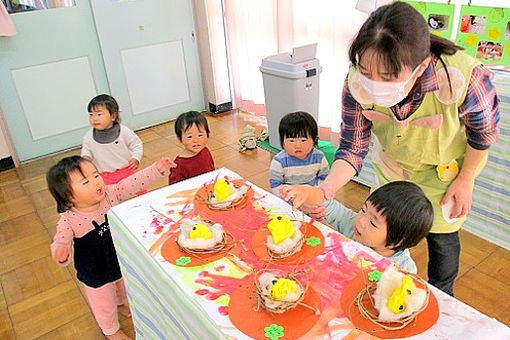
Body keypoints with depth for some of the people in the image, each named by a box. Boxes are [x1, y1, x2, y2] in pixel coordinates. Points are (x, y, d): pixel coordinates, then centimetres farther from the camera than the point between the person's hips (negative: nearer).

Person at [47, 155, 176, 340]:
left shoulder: (110, 194, -22)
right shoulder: (69, 220, -32)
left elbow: (134, 182, -22)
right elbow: (60, 241, -38)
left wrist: (157, 168, -32)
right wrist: (61, 251, -62)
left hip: (120, 260, 4)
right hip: (96, 273, -4)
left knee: (121, 288, 35)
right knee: (103, 304, 22)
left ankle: (120, 304, 71)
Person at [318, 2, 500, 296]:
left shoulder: (464, 78, -41)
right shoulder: (358, 85, -33)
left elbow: (484, 133, -19)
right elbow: (353, 147, -21)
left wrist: (465, 181, -8)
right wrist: (326, 188, -38)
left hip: (446, 170, -2)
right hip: (392, 166, 3)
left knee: (442, 236, 13)